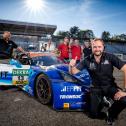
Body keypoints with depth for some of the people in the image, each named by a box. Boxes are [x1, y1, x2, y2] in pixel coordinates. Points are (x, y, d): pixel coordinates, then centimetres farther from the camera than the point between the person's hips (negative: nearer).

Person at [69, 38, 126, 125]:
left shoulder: (110, 57, -15)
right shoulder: (87, 60, -8)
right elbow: (74, 72, -5)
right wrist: (71, 66, -29)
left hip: (110, 86, -1)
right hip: (96, 88, 2)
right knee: (94, 114, -2)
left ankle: (111, 114, 3)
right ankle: (101, 101, 32)